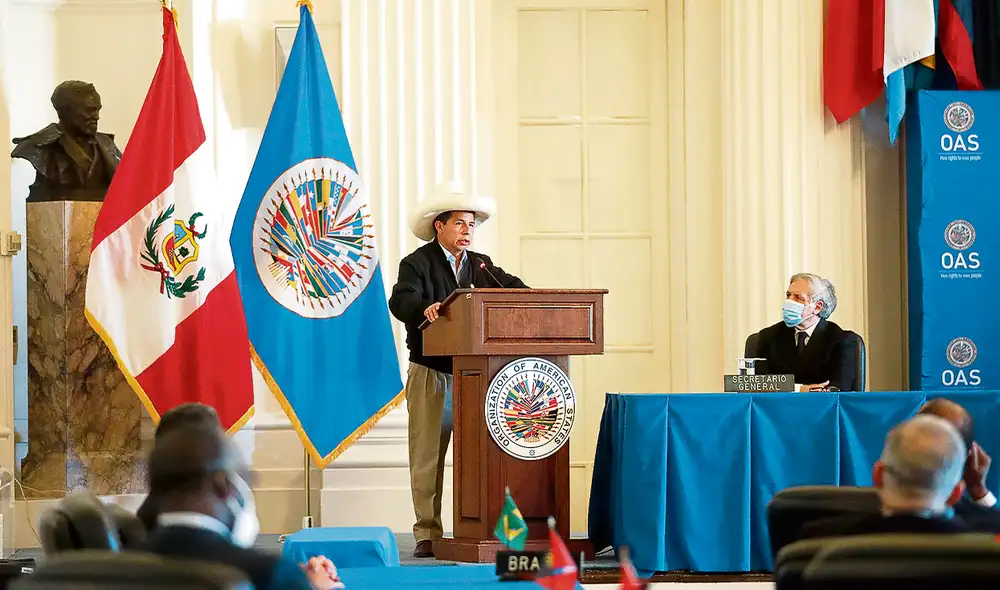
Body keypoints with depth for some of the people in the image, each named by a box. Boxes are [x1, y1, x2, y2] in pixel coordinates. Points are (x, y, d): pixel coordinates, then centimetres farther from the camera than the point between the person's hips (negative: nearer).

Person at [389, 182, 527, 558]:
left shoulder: (481, 265, 14)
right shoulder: (417, 263, -3)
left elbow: (512, 288, 4)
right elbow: (400, 301, -20)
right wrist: (424, 309, -41)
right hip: (431, 375, -4)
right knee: (428, 456, -1)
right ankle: (428, 534, 3)